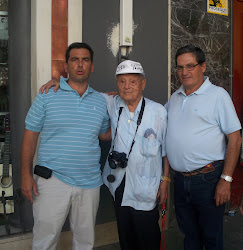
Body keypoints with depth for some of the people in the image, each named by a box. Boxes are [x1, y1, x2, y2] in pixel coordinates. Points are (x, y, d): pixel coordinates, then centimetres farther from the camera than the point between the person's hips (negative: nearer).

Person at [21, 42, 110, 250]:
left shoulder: (101, 101, 9)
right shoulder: (47, 96, -1)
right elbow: (30, 136, 0)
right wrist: (26, 175, -5)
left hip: (89, 184, 3)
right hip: (53, 181, -3)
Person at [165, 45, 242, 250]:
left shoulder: (218, 95, -7)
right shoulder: (175, 98, 11)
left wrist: (226, 179, -15)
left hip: (208, 178, -5)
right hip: (180, 179, 5)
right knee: (189, 234, 19)